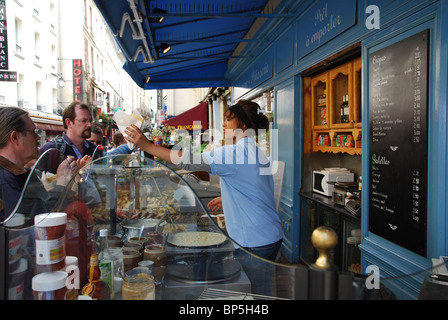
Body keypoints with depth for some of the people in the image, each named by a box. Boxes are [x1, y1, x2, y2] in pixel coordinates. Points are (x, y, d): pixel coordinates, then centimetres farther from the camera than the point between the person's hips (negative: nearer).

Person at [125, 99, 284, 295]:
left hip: (255, 242, -9)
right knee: (263, 291, 21)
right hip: (271, 236, 9)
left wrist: (147, 145, -17)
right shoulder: (258, 152, 11)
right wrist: (227, 199, 21)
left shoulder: (234, 153, -19)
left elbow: (189, 160, -21)